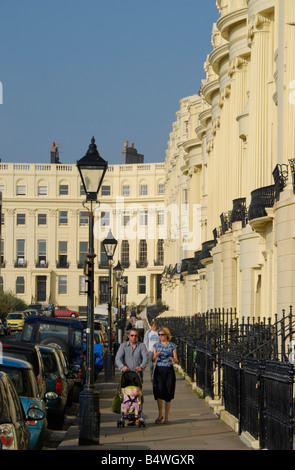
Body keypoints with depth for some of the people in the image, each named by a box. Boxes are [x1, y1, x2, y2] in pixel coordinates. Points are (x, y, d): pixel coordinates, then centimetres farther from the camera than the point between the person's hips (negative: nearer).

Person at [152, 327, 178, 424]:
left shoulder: (172, 346, 3)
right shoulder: (156, 346, 8)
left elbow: (176, 361, 2)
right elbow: (153, 360, 6)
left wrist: (173, 359, -22)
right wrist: (155, 356, -16)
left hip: (169, 371, -1)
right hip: (159, 370, 1)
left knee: (168, 394, 0)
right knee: (159, 392, -12)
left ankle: (166, 417, 11)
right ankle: (160, 415, 4)